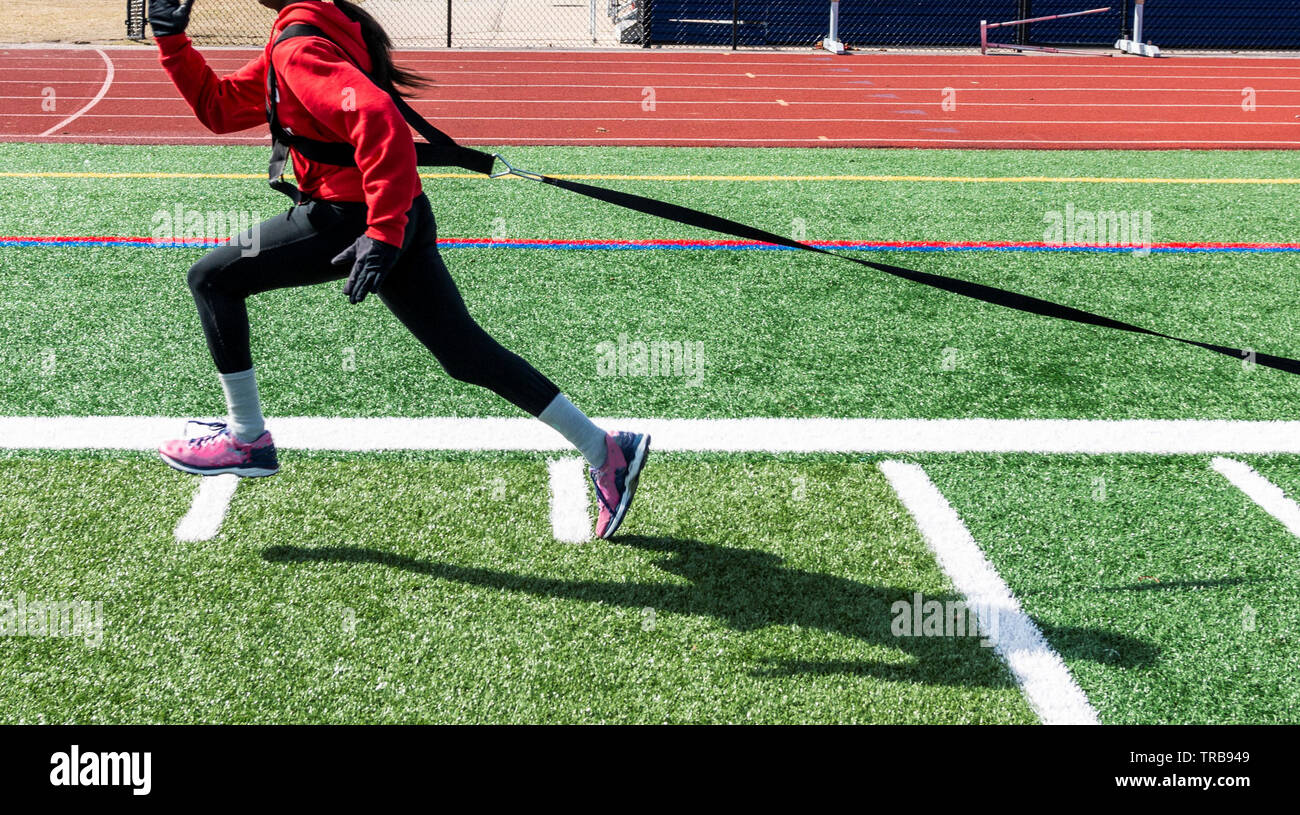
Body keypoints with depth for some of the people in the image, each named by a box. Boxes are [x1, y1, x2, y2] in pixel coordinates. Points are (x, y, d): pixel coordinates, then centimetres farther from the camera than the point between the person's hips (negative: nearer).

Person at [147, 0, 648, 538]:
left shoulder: (300, 46, -15)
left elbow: (377, 119, -31)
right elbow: (219, 108, 21)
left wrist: (382, 233, -35)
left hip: (354, 219, -10)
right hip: (400, 217, 10)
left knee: (213, 279, 5)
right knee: (466, 353, 13)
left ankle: (247, 439, 13)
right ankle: (605, 450, 14)